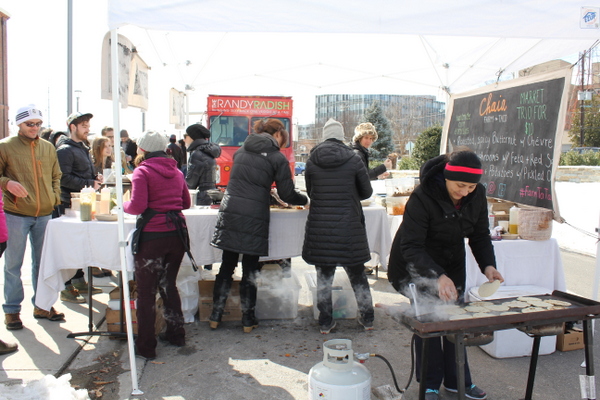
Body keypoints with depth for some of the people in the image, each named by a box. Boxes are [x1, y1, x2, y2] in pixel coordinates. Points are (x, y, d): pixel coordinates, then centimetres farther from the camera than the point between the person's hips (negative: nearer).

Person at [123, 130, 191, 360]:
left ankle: (146, 347, 14)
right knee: (168, 285, 21)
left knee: (146, 291, 6)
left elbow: (137, 206, -14)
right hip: (177, 232, 6)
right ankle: (176, 334, 30)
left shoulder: (143, 171, -6)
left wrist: (124, 205, 6)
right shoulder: (176, 171, 12)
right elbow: (186, 202, 15)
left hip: (153, 235, -6)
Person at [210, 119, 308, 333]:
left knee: (227, 265, 13)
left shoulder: (241, 151, 14)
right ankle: (248, 320, 18)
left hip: (229, 211, 4)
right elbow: (287, 194, 0)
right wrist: (305, 200, 19)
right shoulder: (277, 158, -1)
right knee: (250, 270, 7)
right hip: (254, 217, -4)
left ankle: (215, 316, 20)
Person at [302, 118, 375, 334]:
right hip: (349, 226, 0)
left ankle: (325, 322, 19)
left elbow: (309, 192, 9)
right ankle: (367, 318, 27)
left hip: (319, 226, 1)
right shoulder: (354, 160, -4)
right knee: (357, 274, 15)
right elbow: (367, 192, 4)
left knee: (324, 275, 11)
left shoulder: (312, 161, -1)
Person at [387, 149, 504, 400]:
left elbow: (480, 236, 0)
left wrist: (487, 265, -19)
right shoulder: (422, 197, -30)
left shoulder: (477, 195, -12)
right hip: (418, 266, -5)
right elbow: (410, 247, -32)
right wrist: (437, 276, -44)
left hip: (452, 265, 6)